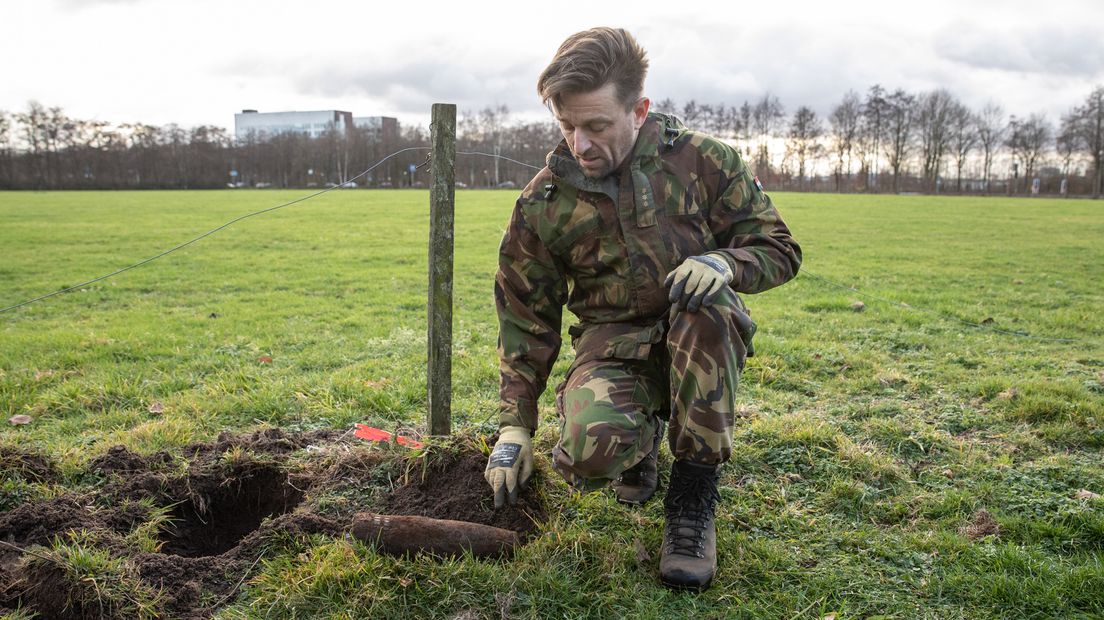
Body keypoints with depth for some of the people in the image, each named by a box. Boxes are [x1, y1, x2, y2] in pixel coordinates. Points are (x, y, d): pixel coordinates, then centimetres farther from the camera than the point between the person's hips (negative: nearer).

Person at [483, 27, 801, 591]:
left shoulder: (701, 161, -6)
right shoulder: (543, 203, -3)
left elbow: (778, 248, -1)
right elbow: (525, 320, 3)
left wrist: (724, 262, -25)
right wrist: (515, 425, 0)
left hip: (703, 346, 0)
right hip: (615, 346, 0)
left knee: (707, 303, -36)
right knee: (591, 448, -31)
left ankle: (694, 492, -19)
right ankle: (641, 441, 11)